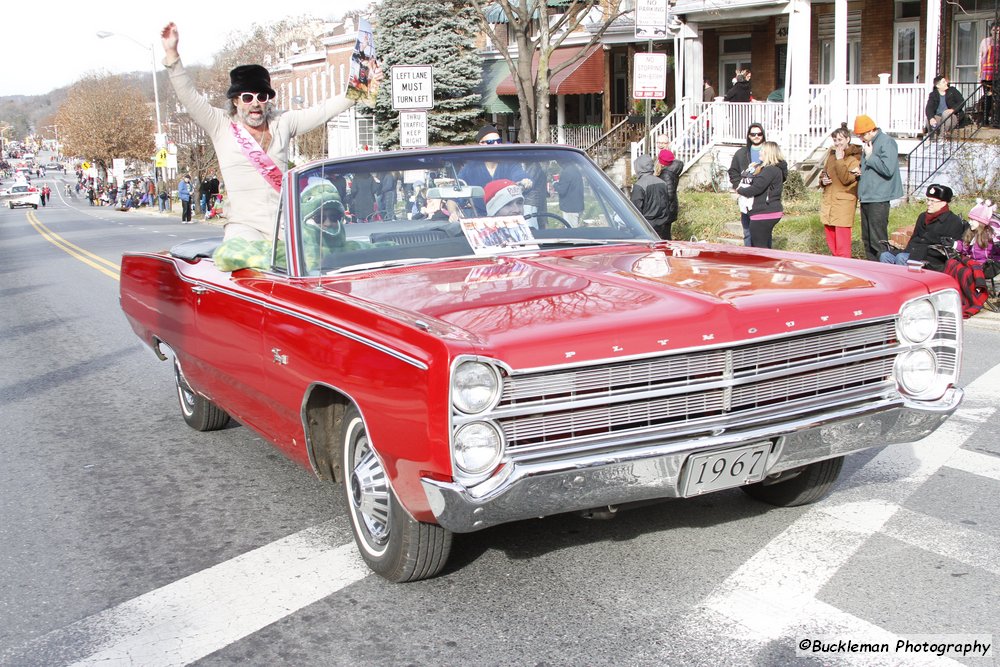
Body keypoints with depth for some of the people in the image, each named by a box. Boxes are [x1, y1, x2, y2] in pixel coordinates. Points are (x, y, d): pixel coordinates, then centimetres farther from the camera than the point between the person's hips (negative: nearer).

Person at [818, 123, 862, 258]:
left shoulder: (855, 157, -6)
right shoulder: (831, 154, 15)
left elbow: (846, 179, -18)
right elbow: (823, 172, 28)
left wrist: (840, 160, -15)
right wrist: (822, 180, 6)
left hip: (843, 203, -7)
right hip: (828, 201, 7)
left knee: (842, 241, -9)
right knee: (830, 239, 12)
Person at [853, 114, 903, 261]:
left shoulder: (887, 142, -11)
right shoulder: (867, 143, 16)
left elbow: (888, 169, -22)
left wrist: (870, 157, -13)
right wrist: (860, 170, 9)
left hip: (878, 199, -10)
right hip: (866, 198, 10)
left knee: (878, 240, -9)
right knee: (867, 239, 14)